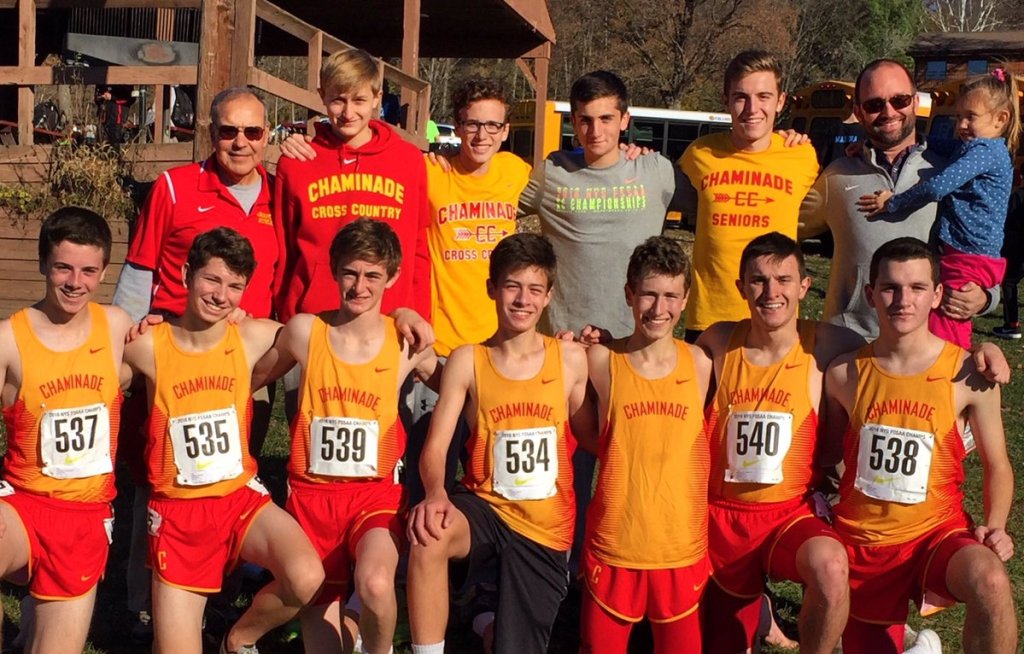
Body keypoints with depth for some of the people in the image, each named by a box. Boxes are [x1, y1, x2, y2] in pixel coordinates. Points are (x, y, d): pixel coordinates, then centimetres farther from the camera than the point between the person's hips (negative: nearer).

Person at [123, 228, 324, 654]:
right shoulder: (148, 346, -8)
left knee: (306, 579, -27)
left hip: (241, 498, 1)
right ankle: (184, 615, 35)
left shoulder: (253, 338, -5)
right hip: (177, 511, 0)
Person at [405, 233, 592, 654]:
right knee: (428, 535, -37)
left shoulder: (570, 358, -1)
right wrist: (435, 494, -30)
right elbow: (435, 447, -9)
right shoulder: (466, 361, -3)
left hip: (545, 526, 1)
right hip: (485, 507, -1)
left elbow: (590, 436, 6)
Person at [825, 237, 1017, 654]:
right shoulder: (844, 373, -3)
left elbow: (997, 466, 3)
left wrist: (994, 526, -12)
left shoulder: (969, 374, -7)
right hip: (862, 541, 2)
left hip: (938, 532, -2)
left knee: (989, 580, -34)